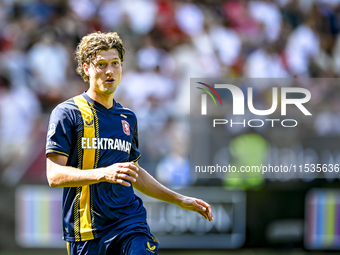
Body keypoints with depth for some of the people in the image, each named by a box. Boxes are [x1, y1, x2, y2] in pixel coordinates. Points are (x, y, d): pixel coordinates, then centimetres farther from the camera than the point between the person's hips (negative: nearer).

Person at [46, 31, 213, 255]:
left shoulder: (128, 118, 16)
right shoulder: (67, 113, -2)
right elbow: (54, 175, -11)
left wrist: (180, 200, 28)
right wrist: (104, 173, -24)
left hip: (130, 220, 3)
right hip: (86, 231, -3)